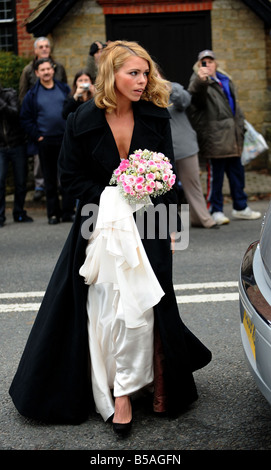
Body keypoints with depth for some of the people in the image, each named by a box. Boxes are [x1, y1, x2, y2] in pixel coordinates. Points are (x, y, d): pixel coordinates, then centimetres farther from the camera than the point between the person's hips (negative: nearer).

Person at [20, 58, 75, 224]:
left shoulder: (64, 89, 8)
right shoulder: (32, 95, 5)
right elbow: (26, 119, 5)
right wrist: (36, 136, -4)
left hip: (65, 139, 0)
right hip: (45, 141, 0)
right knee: (50, 179, 6)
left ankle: (68, 212, 7)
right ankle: (53, 213, 13)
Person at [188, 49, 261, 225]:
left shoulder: (226, 80, 19)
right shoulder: (199, 82, -5)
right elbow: (196, 96, -31)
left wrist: (240, 126, 23)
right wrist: (200, 81, -51)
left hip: (232, 138, 8)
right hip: (214, 137, -7)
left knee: (237, 172, 14)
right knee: (215, 174, -4)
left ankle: (240, 207, 25)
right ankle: (216, 211, 5)